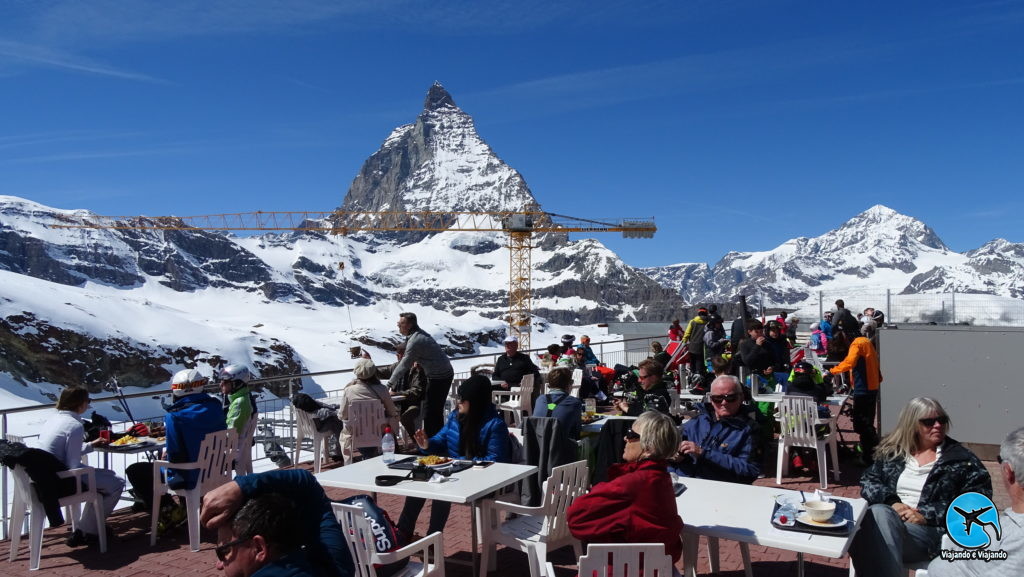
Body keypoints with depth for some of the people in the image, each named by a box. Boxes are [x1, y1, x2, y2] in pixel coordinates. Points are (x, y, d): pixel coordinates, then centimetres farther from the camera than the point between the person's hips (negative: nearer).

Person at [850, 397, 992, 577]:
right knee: (879, 512, -37)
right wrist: (891, 503, -10)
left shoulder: (961, 459, 9)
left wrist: (928, 514, -11)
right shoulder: (891, 451, 17)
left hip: (931, 531, -4)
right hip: (885, 521, 4)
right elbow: (868, 481, 13)